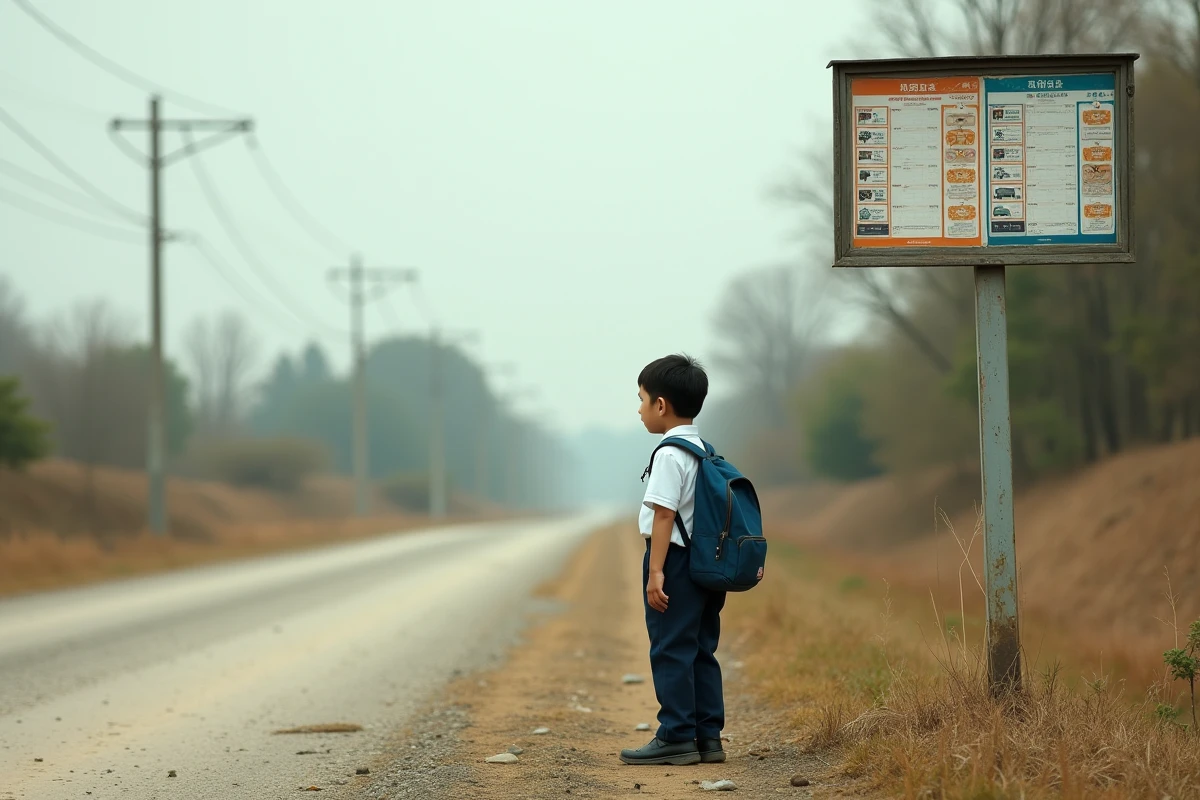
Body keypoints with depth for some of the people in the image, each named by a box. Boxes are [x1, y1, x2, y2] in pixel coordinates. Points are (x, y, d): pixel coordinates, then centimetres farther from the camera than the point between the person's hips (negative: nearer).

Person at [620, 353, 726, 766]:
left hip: (674, 560, -9)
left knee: (671, 650, -4)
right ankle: (708, 735, 13)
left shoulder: (670, 455, -15)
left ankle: (677, 736, -3)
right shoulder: (704, 451, 13)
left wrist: (656, 571, -20)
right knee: (701, 651, 11)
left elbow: (664, 514, -20)